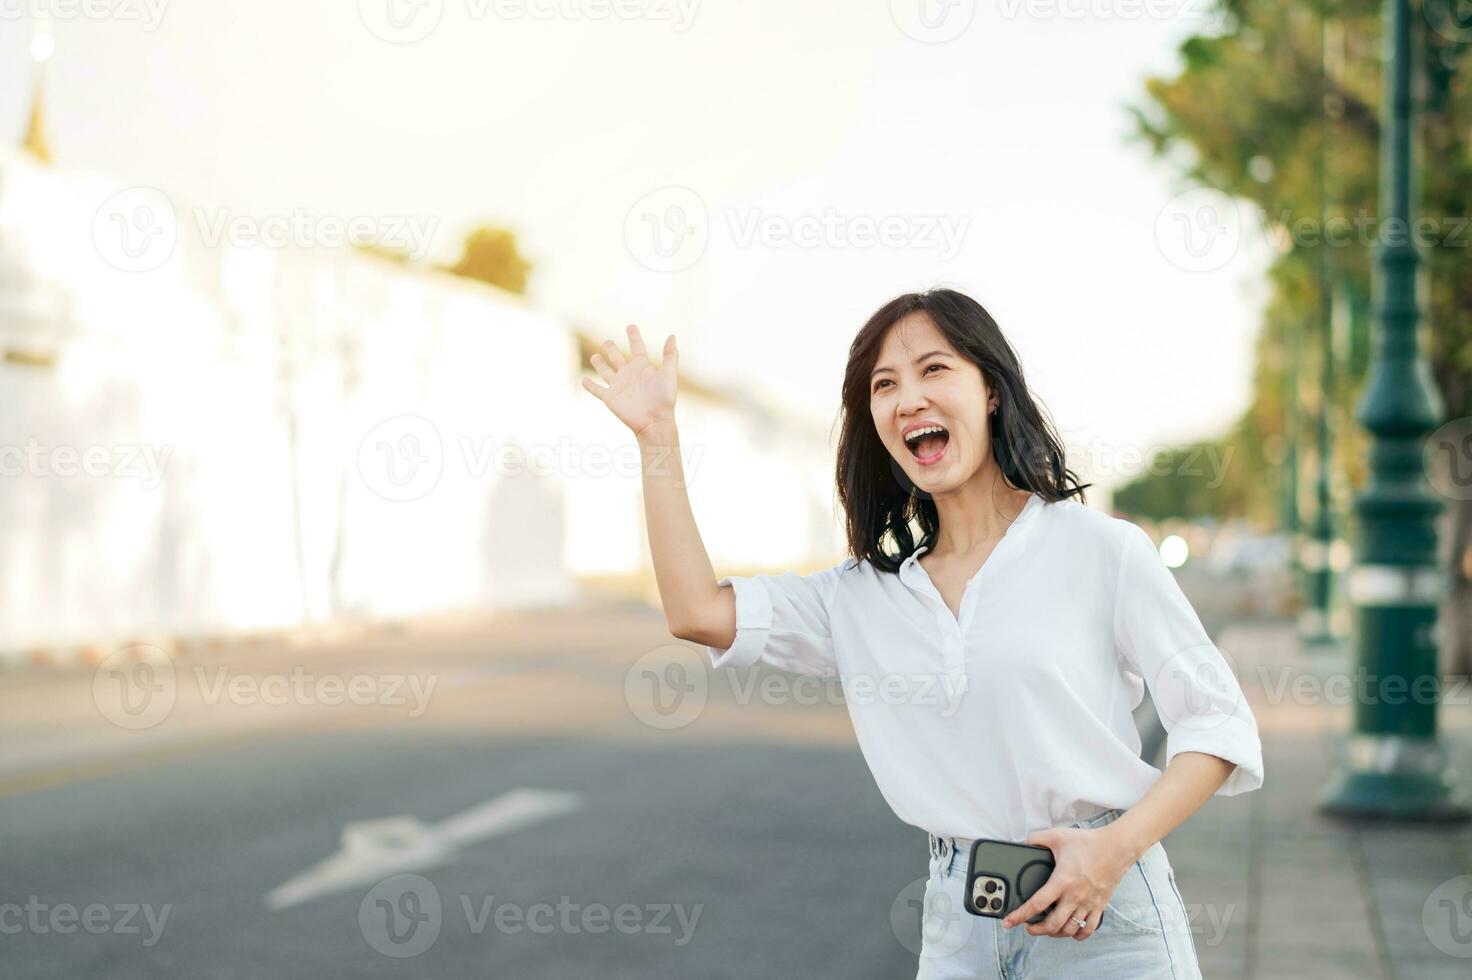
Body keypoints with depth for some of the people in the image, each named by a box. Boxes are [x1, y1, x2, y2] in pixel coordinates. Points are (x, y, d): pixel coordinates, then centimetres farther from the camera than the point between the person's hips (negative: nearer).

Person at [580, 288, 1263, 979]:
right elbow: (699, 612, 0)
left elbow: (1219, 722, -3)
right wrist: (658, 434, 2)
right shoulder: (863, 596, 8)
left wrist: (1117, 847, -18)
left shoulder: (1097, 548, -4)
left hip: (1103, 916, -3)